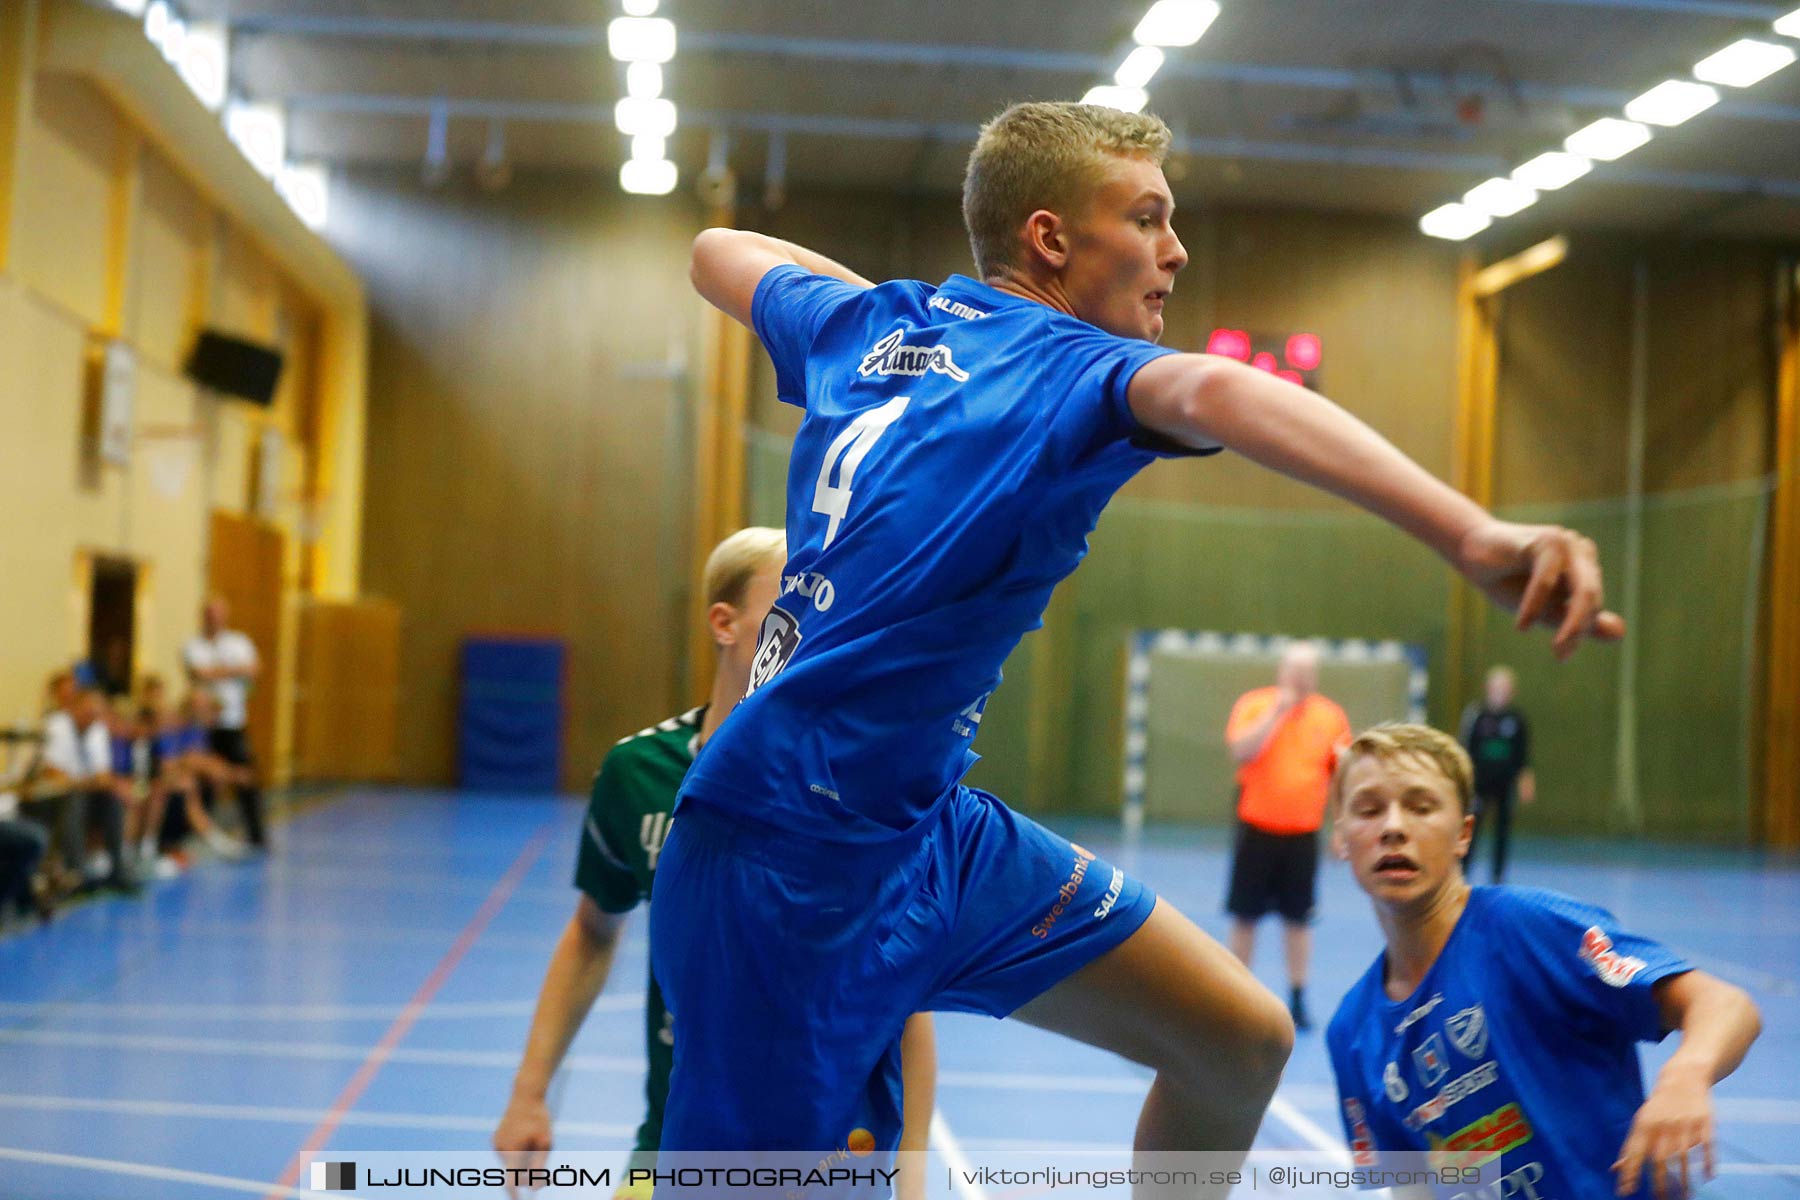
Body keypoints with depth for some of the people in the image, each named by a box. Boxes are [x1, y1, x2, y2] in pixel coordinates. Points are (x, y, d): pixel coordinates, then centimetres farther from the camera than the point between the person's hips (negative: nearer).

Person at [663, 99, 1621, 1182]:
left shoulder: (868, 323, 8)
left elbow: (720, 251, 29)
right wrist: (1474, 536, -53)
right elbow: (1212, 394, -40)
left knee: (1240, 1036, 5)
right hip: (794, 870, -9)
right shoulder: (1064, 368, -14)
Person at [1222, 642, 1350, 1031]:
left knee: (1298, 918, 5)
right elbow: (1241, 751, -19)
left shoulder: (1331, 715, 4)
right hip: (1257, 828, -2)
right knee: (1245, 915, 4)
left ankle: (1297, 1000, 16)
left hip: (1303, 833, 2)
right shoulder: (1254, 705, -3)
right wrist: (1277, 711, -21)